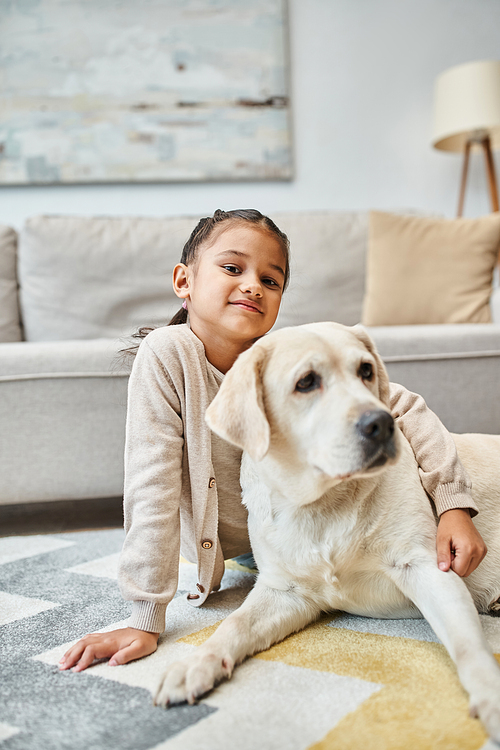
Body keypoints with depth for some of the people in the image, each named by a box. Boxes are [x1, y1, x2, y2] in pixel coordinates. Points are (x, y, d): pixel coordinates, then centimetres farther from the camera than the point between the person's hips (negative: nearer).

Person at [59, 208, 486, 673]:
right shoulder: (166, 356, -31)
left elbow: (404, 408, -19)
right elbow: (152, 487, -33)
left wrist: (454, 506, -30)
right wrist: (146, 621, -32)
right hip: (224, 543, 2)